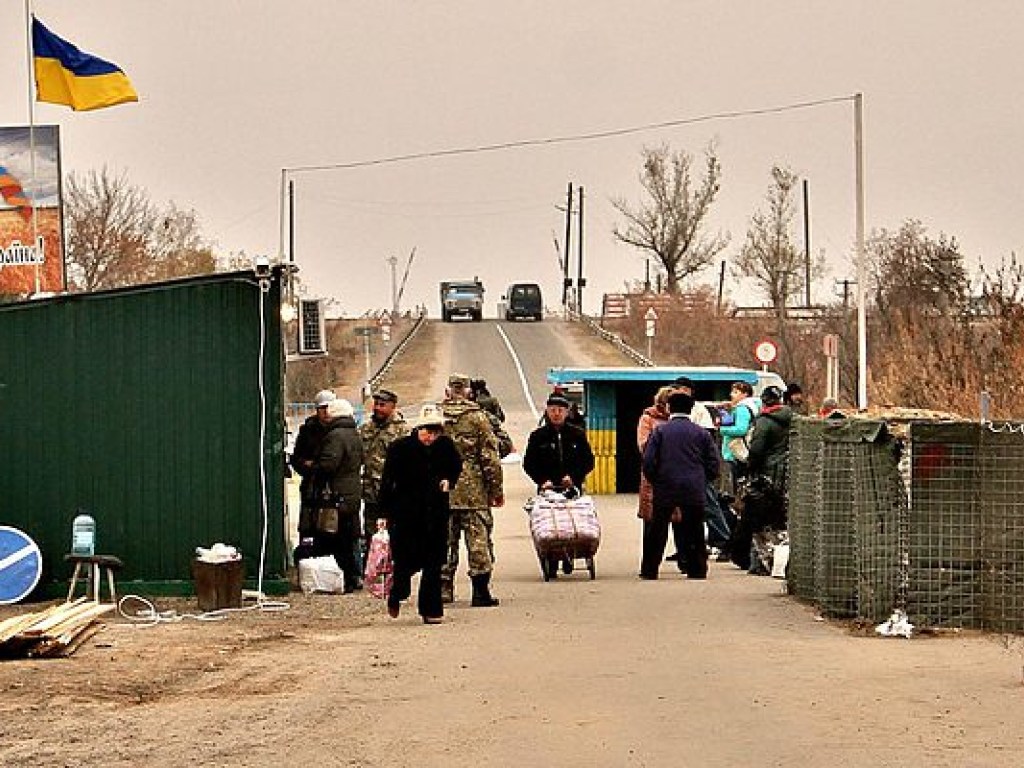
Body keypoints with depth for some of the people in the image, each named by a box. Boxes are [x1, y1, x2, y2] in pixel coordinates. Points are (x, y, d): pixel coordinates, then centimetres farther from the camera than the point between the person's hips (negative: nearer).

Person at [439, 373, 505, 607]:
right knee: (478, 539, -1)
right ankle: (480, 591, -5)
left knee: (444, 540, 10)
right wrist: (497, 489, 1)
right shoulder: (477, 417, -4)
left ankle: (444, 588, 12)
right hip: (473, 490, -3)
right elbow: (490, 456, -5)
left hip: (441, 489, 3)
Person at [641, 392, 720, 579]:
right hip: (695, 493, 1)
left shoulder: (660, 431, -1)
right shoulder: (702, 433, 4)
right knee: (694, 534, 8)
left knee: (656, 534, 7)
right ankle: (697, 569, 7)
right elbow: (713, 464, 3)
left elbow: (648, 462, -5)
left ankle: (649, 571, 9)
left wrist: (656, 482, 10)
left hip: (665, 492, -1)